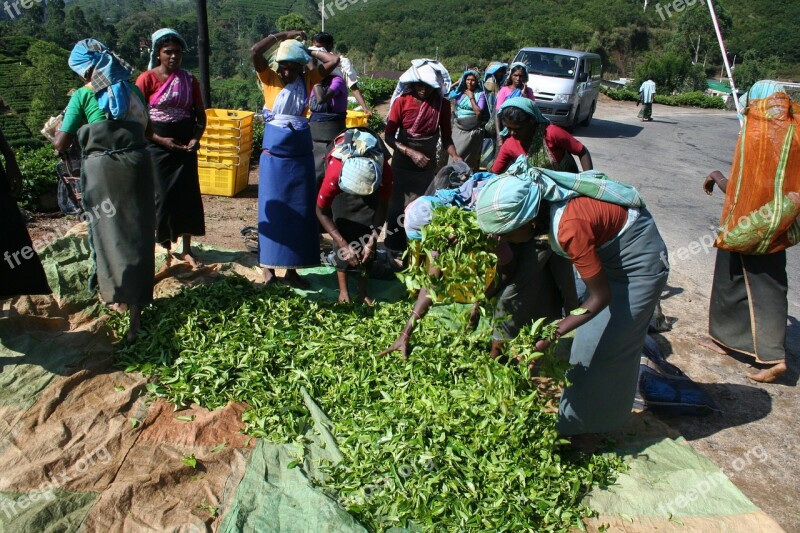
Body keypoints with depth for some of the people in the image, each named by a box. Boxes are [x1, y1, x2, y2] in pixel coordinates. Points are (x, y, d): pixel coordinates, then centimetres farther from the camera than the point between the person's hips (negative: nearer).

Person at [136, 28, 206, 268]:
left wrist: (195, 138, -8)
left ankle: (187, 249, 14)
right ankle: (165, 249, 14)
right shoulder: (147, 79, -5)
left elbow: (200, 115, 10)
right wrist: (161, 140, -17)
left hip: (185, 146, 3)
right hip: (158, 146, -3)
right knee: (163, 196, -1)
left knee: (188, 195, 3)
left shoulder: (189, 80, 6)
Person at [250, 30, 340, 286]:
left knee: (300, 211, 6)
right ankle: (269, 266, 12)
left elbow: (334, 60, -2)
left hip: (302, 154, 3)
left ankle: (292, 268, 17)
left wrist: (309, 51, 3)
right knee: (273, 209, 1)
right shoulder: (269, 78, -2)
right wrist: (283, 35, -9)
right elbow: (255, 51, -17)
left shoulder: (308, 79, 4)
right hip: (274, 154, -3)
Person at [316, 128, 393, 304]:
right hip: (342, 187, -1)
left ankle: (363, 292, 2)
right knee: (343, 234, -14)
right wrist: (344, 245, -34)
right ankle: (343, 290, -3)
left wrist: (372, 240, -29)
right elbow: (321, 211, -30)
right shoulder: (335, 171, -43)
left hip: (371, 185, 1)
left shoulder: (384, 171, -40)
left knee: (367, 236, -8)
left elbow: (383, 206, -22)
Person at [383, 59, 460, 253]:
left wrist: (455, 157, -15)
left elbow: (446, 137, 3)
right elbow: (389, 136, -10)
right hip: (402, 165, -1)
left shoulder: (442, 105, -4)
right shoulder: (402, 101, -10)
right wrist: (411, 153, -21)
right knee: (398, 206, 6)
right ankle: (393, 249, 20)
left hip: (428, 166, 2)